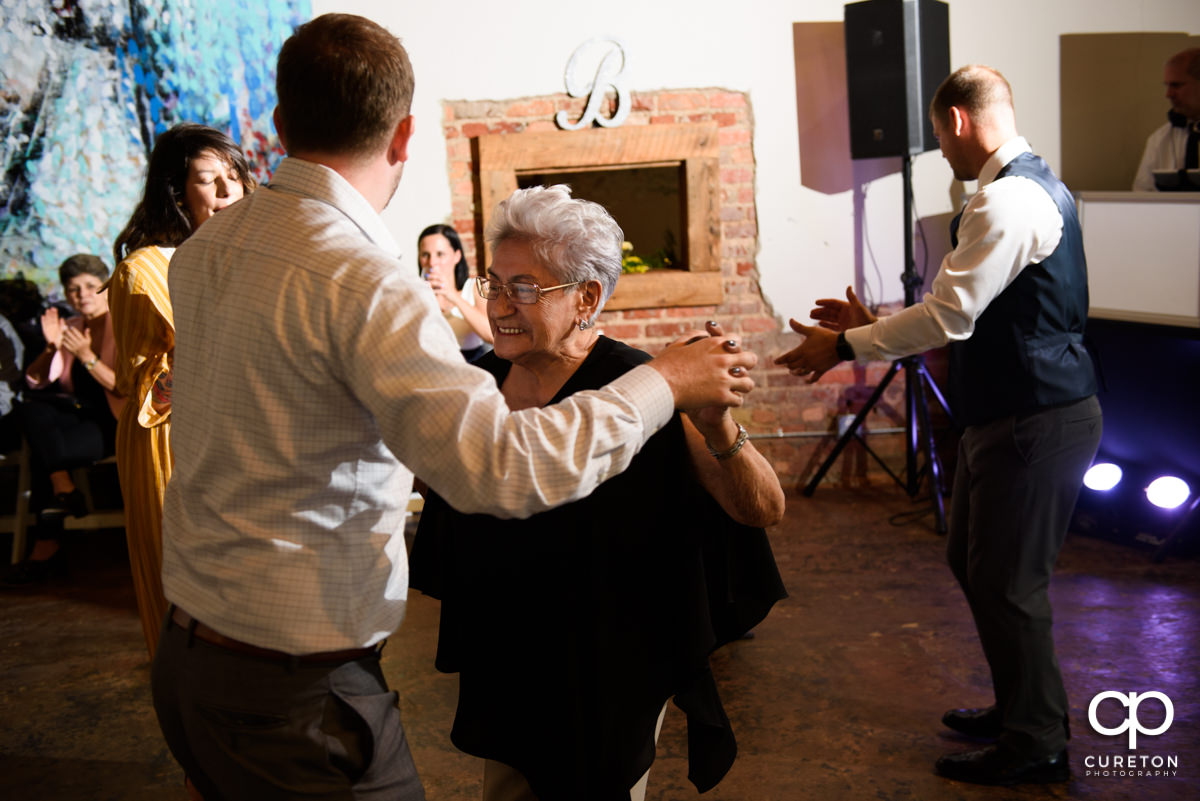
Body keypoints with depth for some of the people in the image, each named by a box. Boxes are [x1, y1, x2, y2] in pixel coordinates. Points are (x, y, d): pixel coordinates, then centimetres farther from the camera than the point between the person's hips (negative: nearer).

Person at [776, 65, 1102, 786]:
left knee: (1008, 582, 1)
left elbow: (947, 318, -21)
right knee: (975, 561, 19)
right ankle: (1019, 709, 35)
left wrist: (845, 346, -11)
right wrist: (874, 324, 15)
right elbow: (968, 312, 18)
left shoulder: (1008, 200, -20)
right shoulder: (1034, 186, 14)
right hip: (1014, 411, 10)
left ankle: (1035, 743, 18)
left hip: (1038, 420, -10)